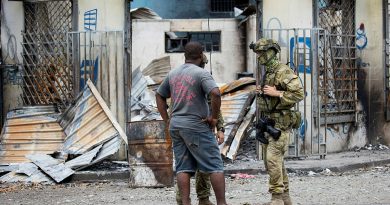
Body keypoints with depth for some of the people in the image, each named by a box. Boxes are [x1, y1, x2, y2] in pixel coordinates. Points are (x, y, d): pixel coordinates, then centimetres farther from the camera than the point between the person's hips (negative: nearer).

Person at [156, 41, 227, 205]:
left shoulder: (173, 74, 11)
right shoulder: (201, 73, -12)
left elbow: (159, 95, 21)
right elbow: (216, 93, -26)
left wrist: (167, 120, 19)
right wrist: (214, 117, -14)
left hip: (176, 126, 6)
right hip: (196, 126, -6)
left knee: (183, 167, 6)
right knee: (215, 166, -1)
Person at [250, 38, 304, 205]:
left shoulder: (284, 72, -13)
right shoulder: (267, 73, 16)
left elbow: (299, 94, -20)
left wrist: (276, 93, -21)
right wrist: (261, 93, 7)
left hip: (280, 123, -10)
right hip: (267, 122, 10)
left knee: (273, 159, -16)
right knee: (271, 161, 10)